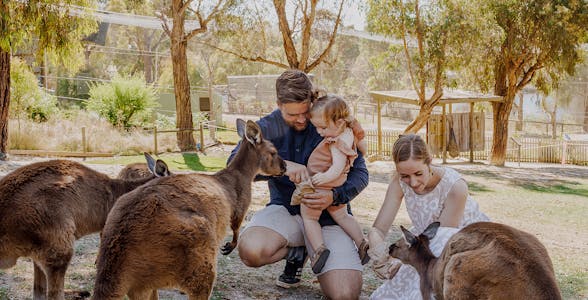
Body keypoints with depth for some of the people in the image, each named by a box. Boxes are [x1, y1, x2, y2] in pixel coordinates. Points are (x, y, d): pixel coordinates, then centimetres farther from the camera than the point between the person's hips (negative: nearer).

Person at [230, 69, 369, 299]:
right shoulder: (268, 127, -2)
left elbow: (360, 173, -3)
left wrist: (334, 196, -25)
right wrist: (281, 165, -29)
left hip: (328, 215, -1)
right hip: (286, 209, 2)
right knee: (250, 250, -32)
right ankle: (297, 252, 3)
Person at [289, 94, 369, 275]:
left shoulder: (337, 143, -27)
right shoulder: (346, 133, 0)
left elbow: (338, 166, -35)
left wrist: (325, 177, -51)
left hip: (320, 188, -9)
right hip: (337, 188, 9)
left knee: (308, 217, 6)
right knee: (341, 216, 24)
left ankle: (319, 248, -6)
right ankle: (362, 243, 21)